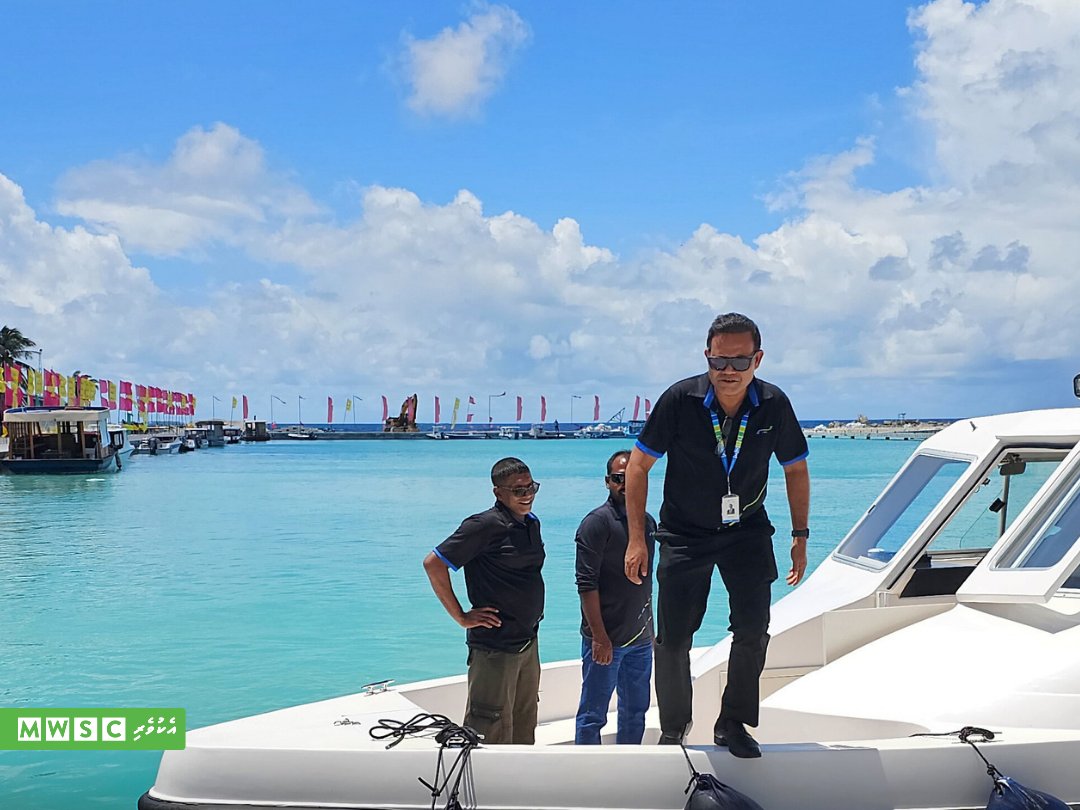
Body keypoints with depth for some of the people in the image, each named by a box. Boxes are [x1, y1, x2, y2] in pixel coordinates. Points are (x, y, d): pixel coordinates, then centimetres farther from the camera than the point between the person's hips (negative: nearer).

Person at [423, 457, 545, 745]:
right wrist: (461, 616, -16)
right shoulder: (484, 525, -16)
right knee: (493, 735, -2)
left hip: (528, 643, 8)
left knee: (524, 732, 18)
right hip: (494, 647, -8)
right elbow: (433, 563, -19)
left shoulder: (532, 523, 9)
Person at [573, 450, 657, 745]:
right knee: (593, 715, 1)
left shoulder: (648, 522, 11)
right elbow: (586, 584, -16)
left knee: (635, 712, 16)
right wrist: (599, 637, -21)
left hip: (641, 639, 7)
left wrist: (652, 630, 17)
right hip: (606, 639, -7)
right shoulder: (597, 522, -11)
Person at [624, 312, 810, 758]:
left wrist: (800, 536, 3)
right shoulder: (680, 399, -19)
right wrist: (636, 538, -11)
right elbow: (638, 464, -9)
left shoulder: (774, 405, -12)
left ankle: (733, 724, 11)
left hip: (747, 531, 2)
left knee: (753, 631, -9)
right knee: (672, 641, 0)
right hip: (684, 534, -1)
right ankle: (673, 729, 22)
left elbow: (795, 470, 5)